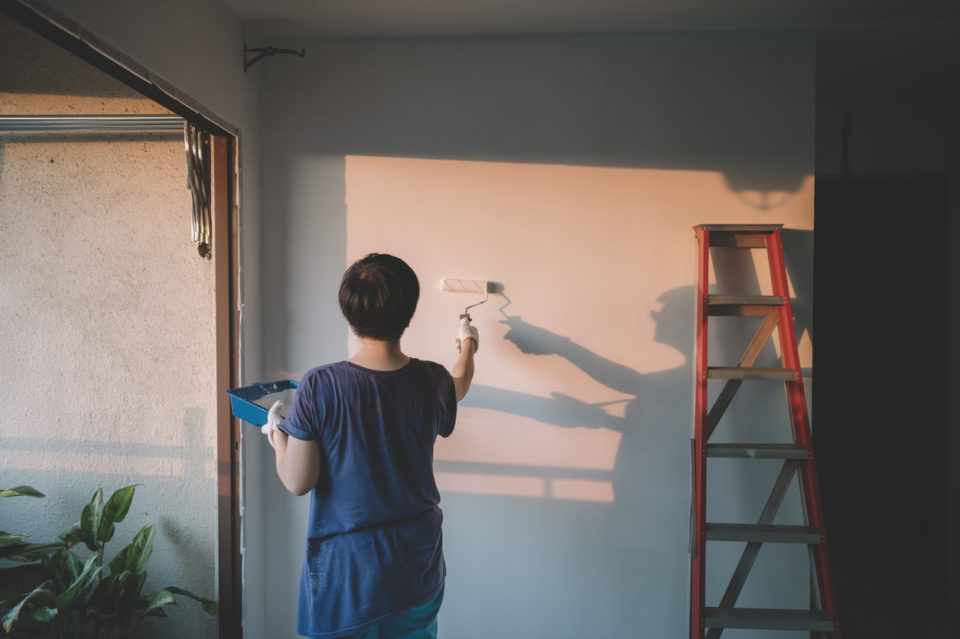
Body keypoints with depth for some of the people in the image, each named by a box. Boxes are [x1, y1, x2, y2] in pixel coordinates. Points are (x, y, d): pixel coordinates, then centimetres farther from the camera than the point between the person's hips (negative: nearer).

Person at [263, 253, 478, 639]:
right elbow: (460, 384, 15)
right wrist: (467, 343, 35)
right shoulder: (432, 382, -10)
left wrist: (276, 432, 6)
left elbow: (298, 482, -14)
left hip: (344, 575, -2)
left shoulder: (319, 387, -20)